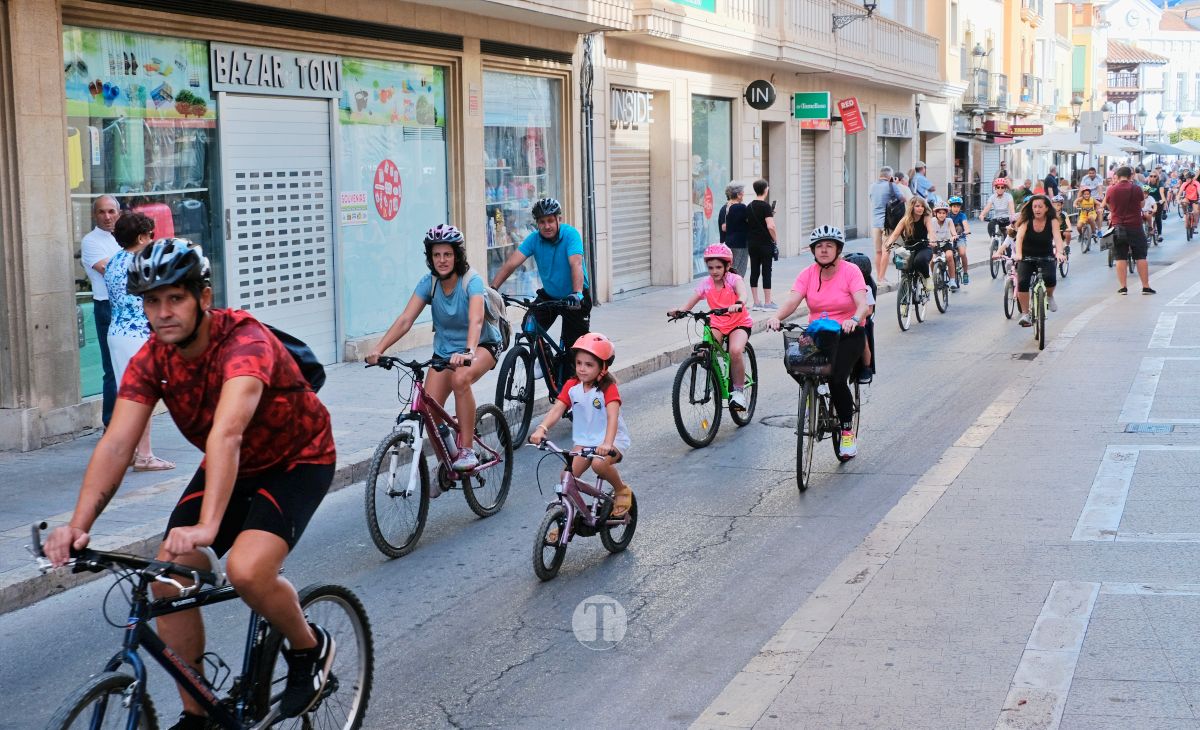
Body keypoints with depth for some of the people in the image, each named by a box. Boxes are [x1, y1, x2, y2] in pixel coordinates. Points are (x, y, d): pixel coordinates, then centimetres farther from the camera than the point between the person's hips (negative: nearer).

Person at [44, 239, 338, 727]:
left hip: (297, 461, -6)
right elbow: (115, 444, -22)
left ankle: (310, 648, 3)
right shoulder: (151, 361, -13)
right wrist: (79, 525, -36)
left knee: (247, 571, -28)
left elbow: (227, 433, -46)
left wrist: (207, 526, -59)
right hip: (231, 466, 6)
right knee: (168, 581, -7)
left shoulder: (244, 342, -32)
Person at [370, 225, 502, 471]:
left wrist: (468, 352, -58)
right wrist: (379, 348, -33)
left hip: (482, 345, -4)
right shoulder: (429, 283, -11)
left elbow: (475, 320, -39)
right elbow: (405, 320, -19)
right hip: (445, 349, 5)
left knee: (460, 378, -37)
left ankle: (467, 450, -26)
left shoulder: (471, 281, -23)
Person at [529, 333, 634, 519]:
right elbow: (557, 409, -14)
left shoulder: (608, 388, -16)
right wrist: (541, 429, -34)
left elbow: (612, 416, -30)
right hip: (584, 441, 5)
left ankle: (622, 489, -5)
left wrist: (607, 443, -47)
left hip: (613, 441, -5)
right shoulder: (571, 386, -3)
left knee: (599, 463, -34)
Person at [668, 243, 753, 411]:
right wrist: (679, 310, -36)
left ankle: (738, 391, -11)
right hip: (717, 324, 3)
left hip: (739, 323, -3)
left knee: (735, 350, -30)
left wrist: (738, 304, -58)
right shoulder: (706, 283, -3)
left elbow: (743, 292, -35)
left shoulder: (734, 279, -12)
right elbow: (691, 301, -13)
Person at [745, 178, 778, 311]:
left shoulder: (749, 206, 8)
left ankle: (756, 302, 11)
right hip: (765, 243, -6)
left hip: (751, 243, 6)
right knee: (766, 271, -2)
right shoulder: (766, 206, -13)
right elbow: (770, 226, -22)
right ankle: (767, 303, 0)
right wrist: (776, 240, -8)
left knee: (754, 271, 8)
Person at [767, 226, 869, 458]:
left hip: (847, 334, -3)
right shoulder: (808, 274, 0)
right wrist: (776, 317, -35)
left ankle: (848, 432, -5)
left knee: (836, 379, -23)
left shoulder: (850, 271, -9)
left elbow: (863, 304, -22)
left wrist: (854, 320, -44)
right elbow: (792, 302, -14)